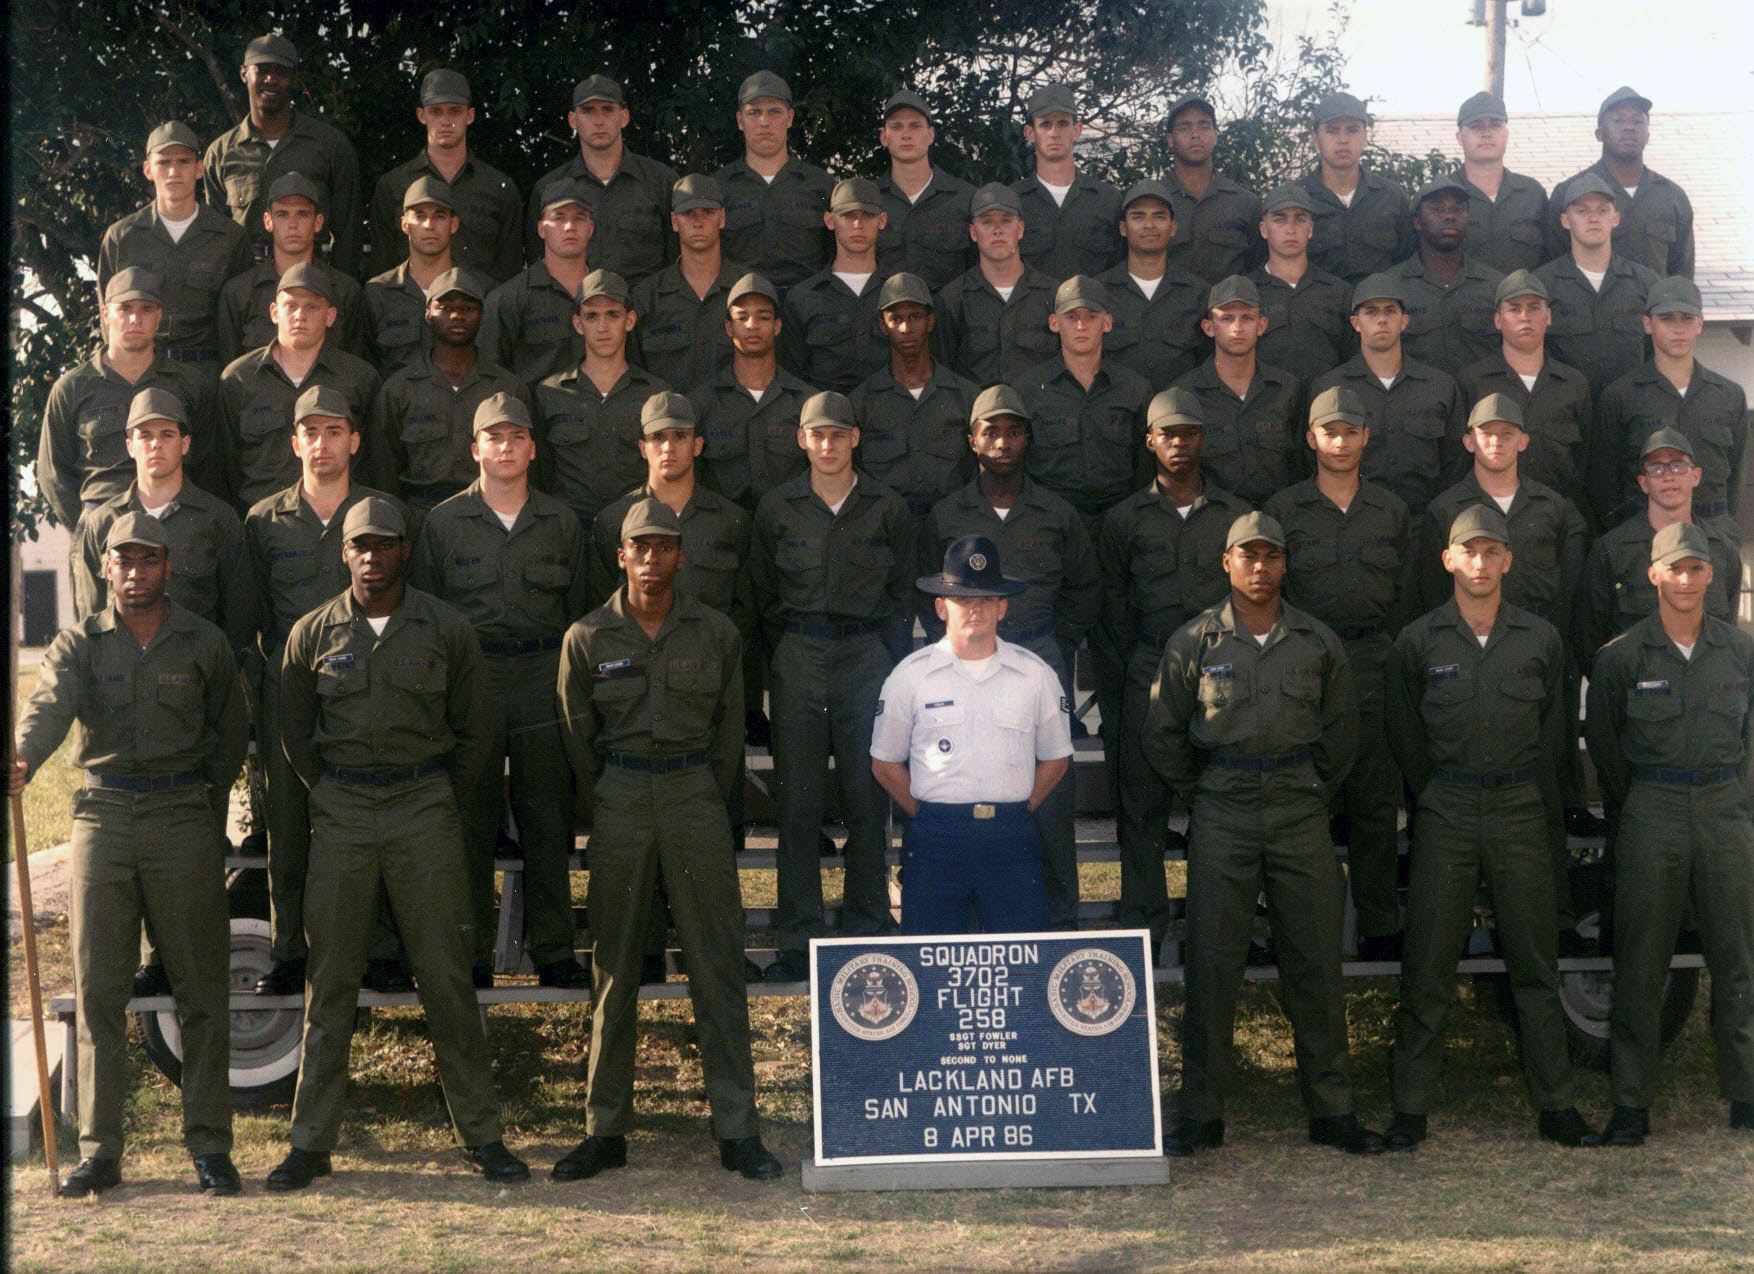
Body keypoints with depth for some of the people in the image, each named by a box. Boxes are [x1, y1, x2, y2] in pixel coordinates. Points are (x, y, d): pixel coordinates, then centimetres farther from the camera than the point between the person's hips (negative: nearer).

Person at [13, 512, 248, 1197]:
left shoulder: (204, 643, 7)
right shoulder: (79, 644, 6)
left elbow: (230, 731, 14)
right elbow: (49, 705, -13)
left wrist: (204, 808, 7)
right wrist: (23, 762, -33)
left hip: (184, 817, -1)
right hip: (103, 816, 1)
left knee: (200, 990, 1)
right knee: (98, 990, 2)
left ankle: (210, 1147, 6)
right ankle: (99, 1151, 8)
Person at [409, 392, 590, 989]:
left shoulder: (561, 523, 10)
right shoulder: (443, 522, 6)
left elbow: (579, 609, 14)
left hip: (544, 677, 1)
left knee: (548, 817, 1)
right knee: (471, 819, 1)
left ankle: (553, 949, 9)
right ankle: (472, 953, 9)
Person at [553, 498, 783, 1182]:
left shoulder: (716, 633, 4)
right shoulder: (587, 638, 2)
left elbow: (729, 727, 10)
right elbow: (578, 735, 9)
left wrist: (708, 801, 8)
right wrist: (608, 808, 8)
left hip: (695, 792, 0)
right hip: (619, 796, 0)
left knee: (718, 964, 0)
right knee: (614, 967, 4)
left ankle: (737, 1130, 4)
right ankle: (605, 1130, 12)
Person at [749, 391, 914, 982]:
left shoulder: (887, 509, 5)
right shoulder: (778, 508, 5)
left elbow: (901, 597, 10)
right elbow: (764, 595, 12)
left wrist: (892, 667, 3)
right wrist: (784, 659, 7)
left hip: (867, 653, 0)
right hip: (798, 656, 0)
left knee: (867, 798, 1)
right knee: (796, 801, -1)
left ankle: (866, 928, 12)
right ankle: (798, 939, 4)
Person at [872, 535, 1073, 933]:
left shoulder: (1035, 675, 9)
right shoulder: (910, 676, 5)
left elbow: (1056, 758, 17)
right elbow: (885, 763, 11)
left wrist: (1018, 813, 7)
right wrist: (927, 818, 4)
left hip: (1012, 841, 1)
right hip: (935, 838, -1)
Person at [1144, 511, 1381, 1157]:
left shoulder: (1318, 642, 7)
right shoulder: (1194, 642, 3)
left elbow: (1341, 728, 17)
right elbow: (1162, 735, 9)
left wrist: (1316, 788, 11)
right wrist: (1203, 790, 7)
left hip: (1301, 812, 1)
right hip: (1223, 813, -1)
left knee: (1316, 960, 3)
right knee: (1212, 962, -1)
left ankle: (1332, 1110, 12)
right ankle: (1199, 1114, 6)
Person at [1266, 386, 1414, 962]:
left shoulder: (1391, 510, 13)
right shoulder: (1283, 509, 6)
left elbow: (1405, 595, 13)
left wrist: (1382, 653, 4)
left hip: (1375, 662, 2)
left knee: (1376, 800, 2)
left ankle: (1380, 925, 7)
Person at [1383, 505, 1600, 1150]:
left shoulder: (1542, 639, 5)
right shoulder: (1418, 641, 2)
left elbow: (1552, 730, 13)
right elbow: (1405, 736, 9)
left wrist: (1531, 799, 10)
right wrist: (1437, 797, 9)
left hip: (1520, 811, 1)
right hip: (1446, 813, -1)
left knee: (1535, 963, 5)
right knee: (1427, 964, 0)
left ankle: (1556, 1106, 13)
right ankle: (1410, 1108, 7)